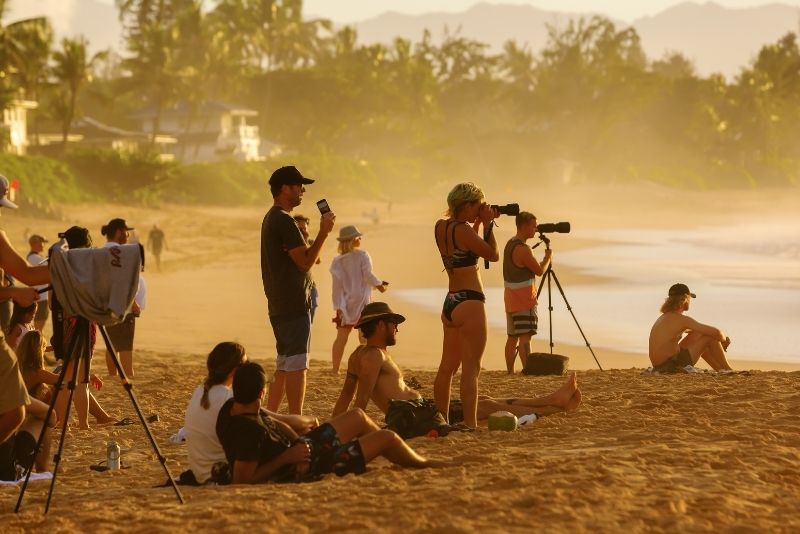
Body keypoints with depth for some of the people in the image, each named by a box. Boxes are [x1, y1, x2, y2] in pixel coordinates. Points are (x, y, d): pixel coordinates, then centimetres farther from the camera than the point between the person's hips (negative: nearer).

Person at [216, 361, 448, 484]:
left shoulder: (232, 407, -9)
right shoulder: (249, 429, -38)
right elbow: (242, 480, -36)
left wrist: (297, 437, -2)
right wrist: (285, 458, -30)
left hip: (295, 447, 10)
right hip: (304, 470, -10)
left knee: (358, 417, 25)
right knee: (386, 438, 0)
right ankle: (424, 464, 32)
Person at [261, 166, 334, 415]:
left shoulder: (271, 219, 18)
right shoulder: (285, 222, -16)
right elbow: (305, 261, -19)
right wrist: (323, 232, -14)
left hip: (279, 305, 11)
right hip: (294, 305, -11)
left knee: (285, 366, 14)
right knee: (296, 365, -8)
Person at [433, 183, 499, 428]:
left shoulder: (440, 227, 9)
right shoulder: (463, 230, -16)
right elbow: (493, 254, -8)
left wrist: (478, 223, 16)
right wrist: (487, 223, -1)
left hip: (450, 303, 9)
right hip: (469, 302, -9)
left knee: (447, 367, 15)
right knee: (471, 369, -8)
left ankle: (441, 421, 20)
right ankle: (470, 424, -11)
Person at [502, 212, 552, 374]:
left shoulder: (510, 244, 12)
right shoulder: (522, 249, -19)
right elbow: (539, 271, -10)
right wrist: (548, 257, 6)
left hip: (511, 298, 10)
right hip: (523, 299, -10)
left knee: (513, 336, 10)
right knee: (525, 336, -13)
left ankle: (510, 372, 11)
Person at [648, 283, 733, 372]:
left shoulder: (664, 317, 16)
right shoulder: (681, 319, -13)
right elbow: (716, 332, -12)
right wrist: (724, 339, 11)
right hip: (671, 366, -9)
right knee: (710, 337, 0)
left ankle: (721, 370, 32)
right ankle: (728, 371, 13)